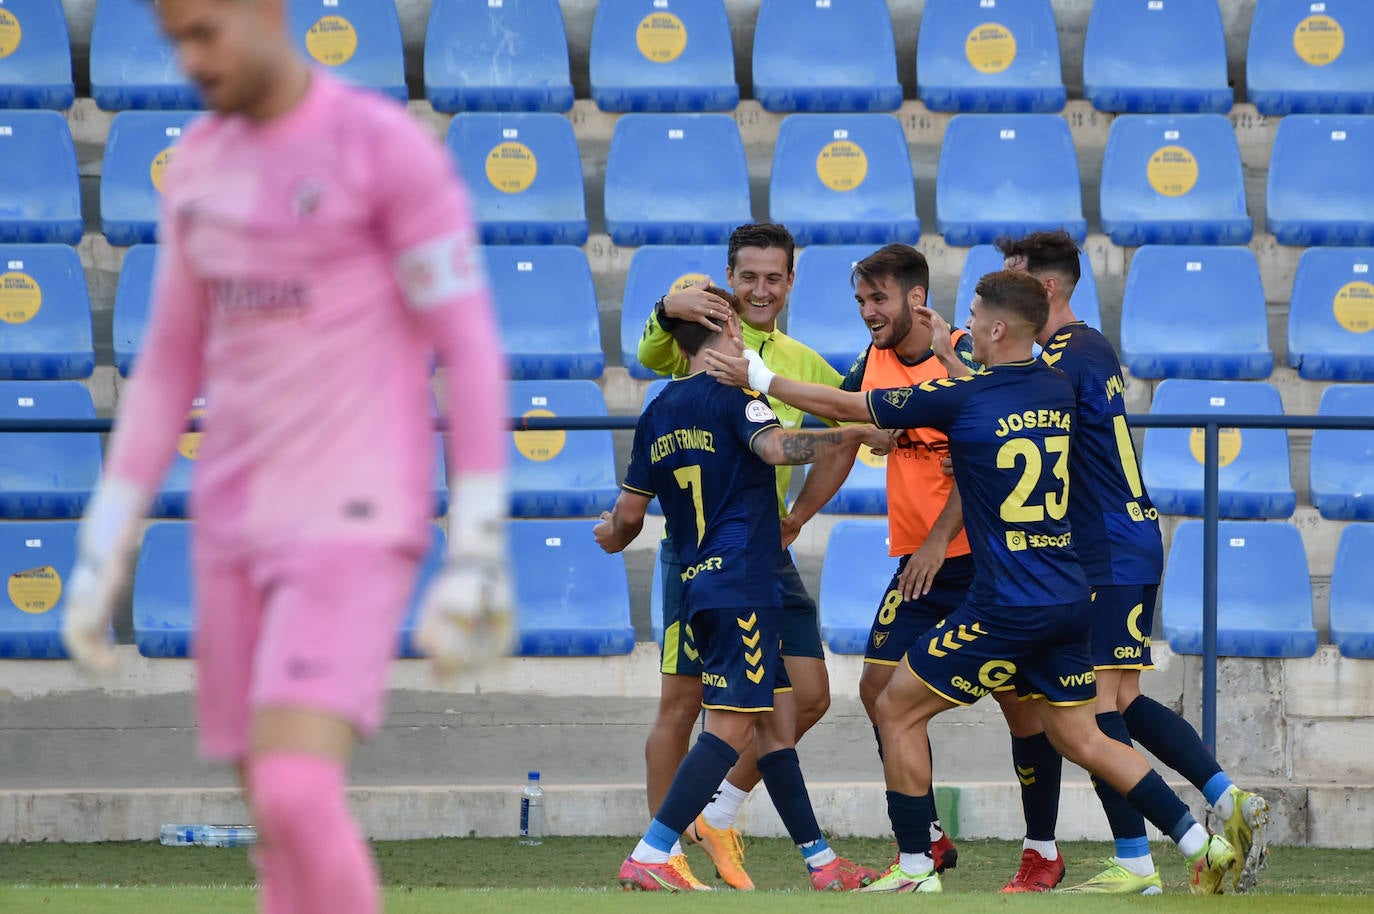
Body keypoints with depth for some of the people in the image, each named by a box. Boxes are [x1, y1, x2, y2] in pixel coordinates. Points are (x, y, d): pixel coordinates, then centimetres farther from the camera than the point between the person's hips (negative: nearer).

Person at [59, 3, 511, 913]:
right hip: (236, 532, 7)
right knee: (277, 816, 6)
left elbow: (471, 352, -10)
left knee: (295, 797, -21)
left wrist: (477, 555, -15)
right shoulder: (199, 165, 11)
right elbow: (170, 363, 17)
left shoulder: (390, 148, -10)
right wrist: (104, 547, 13)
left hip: (358, 527, -7)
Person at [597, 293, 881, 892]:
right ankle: (649, 859, -19)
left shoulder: (658, 414, 15)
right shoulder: (732, 393, -7)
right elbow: (775, 446, -26)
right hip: (743, 584, -9)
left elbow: (628, 514, 19)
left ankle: (821, 863, 14)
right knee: (731, 727, -11)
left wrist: (613, 535, 41)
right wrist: (858, 433, -21)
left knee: (778, 721, 12)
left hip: (698, 586, 9)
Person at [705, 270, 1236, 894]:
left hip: (1008, 607, -7)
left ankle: (916, 872, 10)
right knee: (1079, 737, 16)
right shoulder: (1058, 391, 7)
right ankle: (1202, 844, 8)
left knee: (897, 710, 7)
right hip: (1070, 601, 7)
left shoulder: (961, 398, -11)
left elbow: (845, 407, -2)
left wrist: (759, 378, 10)